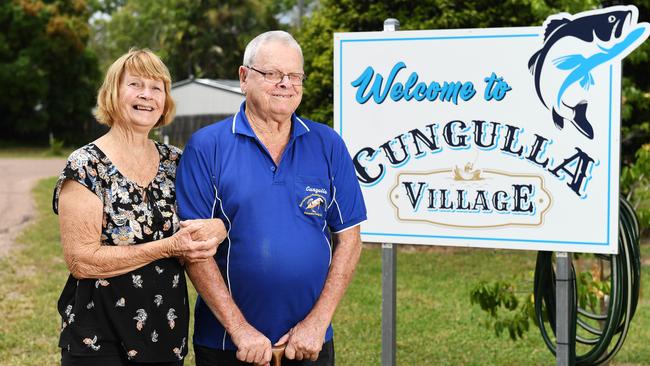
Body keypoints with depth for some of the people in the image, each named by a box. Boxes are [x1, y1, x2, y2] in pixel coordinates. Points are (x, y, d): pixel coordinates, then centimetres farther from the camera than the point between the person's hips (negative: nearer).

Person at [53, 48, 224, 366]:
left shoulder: (175, 161, 4)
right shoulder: (86, 166, -11)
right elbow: (81, 260, -18)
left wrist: (213, 230, -13)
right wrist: (168, 248, -22)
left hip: (168, 333, 5)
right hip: (99, 339, -5)